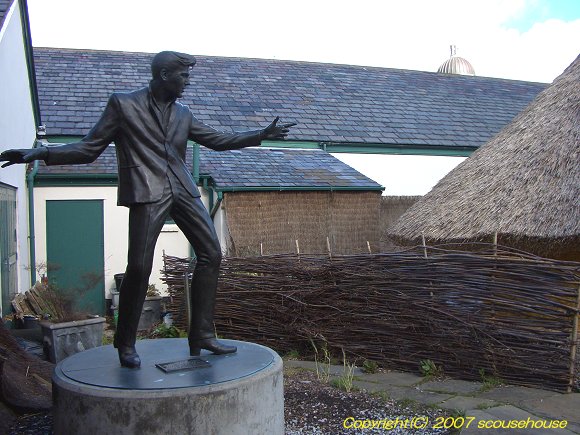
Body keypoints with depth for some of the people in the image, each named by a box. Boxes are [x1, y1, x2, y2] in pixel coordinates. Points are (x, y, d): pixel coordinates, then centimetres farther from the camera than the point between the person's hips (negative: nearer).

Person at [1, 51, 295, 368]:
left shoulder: (182, 113, 19)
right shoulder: (123, 104, 4)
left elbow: (217, 140, 24)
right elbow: (89, 148, 2)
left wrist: (262, 135, 19)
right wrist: (42, 153, -12)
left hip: (182, 190, 6)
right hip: (147, 192, -6)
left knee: (211, 253, -1)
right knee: (139, 266, -11)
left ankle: (202, 335, 7)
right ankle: (125, 345, 8)